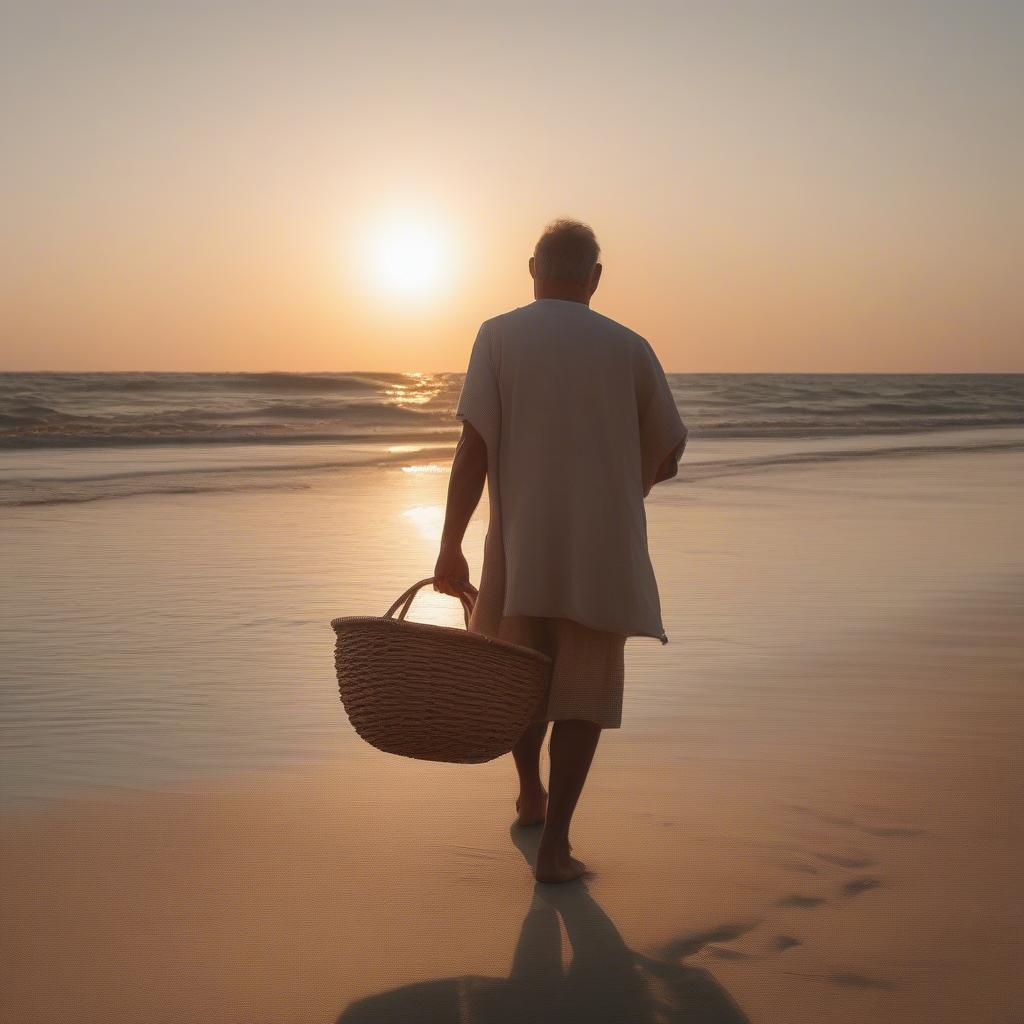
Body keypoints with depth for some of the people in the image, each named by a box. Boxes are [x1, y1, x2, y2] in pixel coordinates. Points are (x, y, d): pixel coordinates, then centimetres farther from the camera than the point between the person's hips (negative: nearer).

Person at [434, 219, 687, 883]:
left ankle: (531, 797, 38)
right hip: (605, 548, 0)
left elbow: (474, 448, -9)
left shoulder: (499, 336, -1)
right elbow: (667, 455, 9)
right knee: (583, 690, 6)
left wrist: (450, 547, -7)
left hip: (522, 546, 0)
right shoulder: (630, 348, 3)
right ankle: (555, 842, 2)